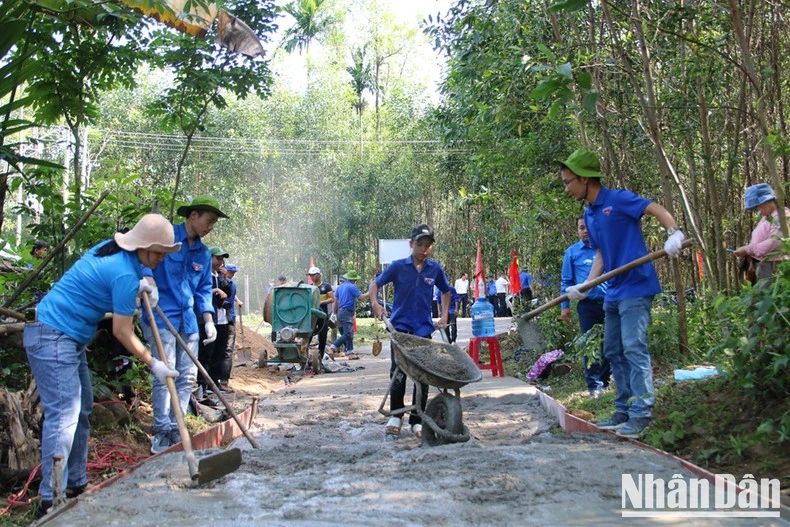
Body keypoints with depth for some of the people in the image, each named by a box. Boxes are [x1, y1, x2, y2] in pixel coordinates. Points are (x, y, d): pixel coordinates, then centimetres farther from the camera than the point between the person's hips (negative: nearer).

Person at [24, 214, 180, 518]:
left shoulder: (113, 249, 5)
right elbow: (122, 332, -17)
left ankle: (75, 485, 22)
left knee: (81, 410, 14)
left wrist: (137, 285, 12)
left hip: (69, 338, 11)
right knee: (63, 416, -13)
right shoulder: (124, 274, -22)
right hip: (52, 339, -11)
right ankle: (51, 501, -10)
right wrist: (154, 364, -7)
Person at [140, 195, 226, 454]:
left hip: (188, 320, 7)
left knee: (188, 375, 6)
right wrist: (147, 279, -35)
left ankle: (175, 429, 16)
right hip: (161, 315, -7)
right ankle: (162, 432, 0)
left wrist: (209, 320, 8)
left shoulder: (204, 254, 15)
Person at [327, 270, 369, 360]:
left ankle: (350, 353, 10)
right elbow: (361, 297, -11)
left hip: (340, 311, 9)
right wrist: (370, 293, 5)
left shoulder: (340, 286, 16)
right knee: (347, 334, -11)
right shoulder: (352, 286, -9)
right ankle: (333, 347, -18)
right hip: (347, 312, -9)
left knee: (349, 333, 12)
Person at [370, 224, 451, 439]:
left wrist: (445, 314, 9)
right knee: (398, 373, -2)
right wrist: (375, 304, -13)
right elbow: (375, 283, 4)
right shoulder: (398, 266, -4)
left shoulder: (435, 269, 2)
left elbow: (446, 291, 19)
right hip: (400, 326, -2)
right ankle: (395, 415, 18)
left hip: (424, 329, 2)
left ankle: (417, 421, 15)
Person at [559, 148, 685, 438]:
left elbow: (657, 209, -15)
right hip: (613, 292, 9)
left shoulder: (617, 198, -9)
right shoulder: (589, 215, 14)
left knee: (634, 348, -11)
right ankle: (623, 411, 21)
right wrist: (586, 285, 5)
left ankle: (641, 414, -5)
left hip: (635, 287, -9)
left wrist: (675, 233, -33)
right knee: (613, 352, 12)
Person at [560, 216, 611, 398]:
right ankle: (594, 384, 8)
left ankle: (604, 380, 23)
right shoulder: (572, 252, 4)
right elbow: (567, 281, 5)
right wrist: (564, 306, 0)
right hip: (587, 305, -1)